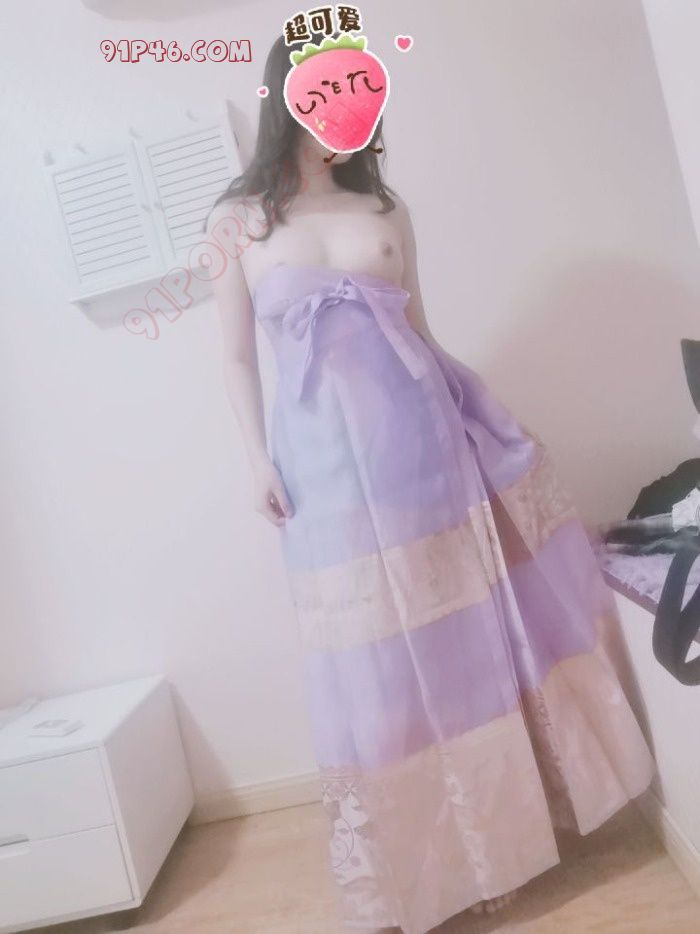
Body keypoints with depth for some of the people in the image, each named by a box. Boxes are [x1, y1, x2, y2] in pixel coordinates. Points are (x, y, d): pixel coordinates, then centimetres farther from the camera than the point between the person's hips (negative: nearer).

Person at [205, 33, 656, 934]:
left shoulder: (385, 210, 11)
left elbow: (418, 331, 13)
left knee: (465, 644, 9)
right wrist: (258, 459, -3)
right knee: (375, 670, 6)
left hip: (419, 440, 3)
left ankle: (487, 842, 33)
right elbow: (239, 356, 6)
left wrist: (482, 425, 11)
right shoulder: (235, 220, 6)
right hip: (327, 458, -2)